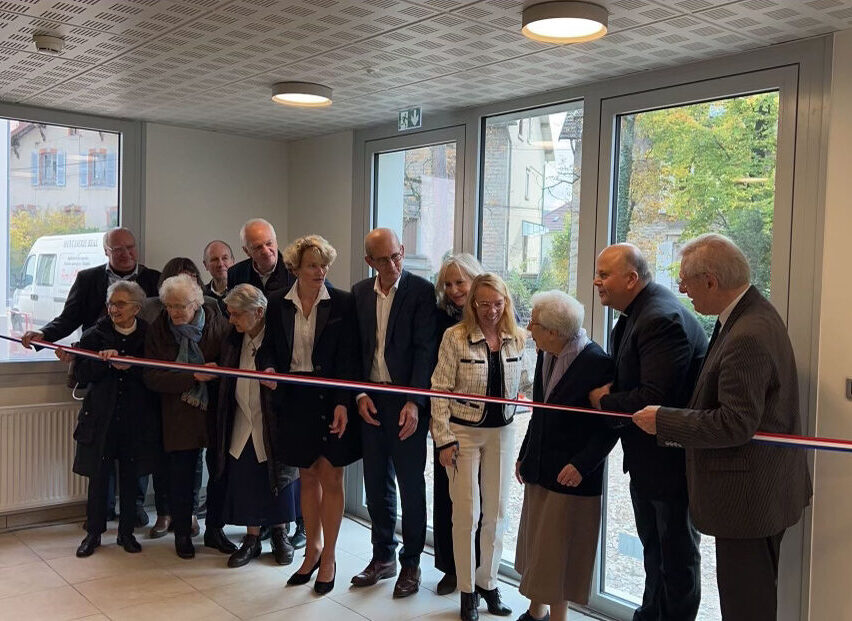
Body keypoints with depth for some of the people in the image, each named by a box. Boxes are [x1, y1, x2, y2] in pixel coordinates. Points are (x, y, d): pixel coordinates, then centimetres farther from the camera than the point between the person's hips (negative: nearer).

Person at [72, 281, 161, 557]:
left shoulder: (148, 336, -1)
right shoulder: (95, 335, 1)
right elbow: (81, 374, -3)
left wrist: (131, 366, -20)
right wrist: (103, 361, -19)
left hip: (136, 420, 0)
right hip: (101, 418, 0)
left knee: (130, 478, 10)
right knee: (98, 477, 6)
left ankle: (126, 532, 24)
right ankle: (93, 532, 22)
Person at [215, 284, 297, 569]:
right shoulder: (233, 341, 4)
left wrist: (277, 383, -28)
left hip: (272, 425, -4)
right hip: (242, 425, 5)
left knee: (276, 481, 8)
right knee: (244, 483, 8)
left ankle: (279, 533, 28)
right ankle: (252, 538, 23)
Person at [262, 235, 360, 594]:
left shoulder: (342, 303, -5)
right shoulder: (278, 305, 4)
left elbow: (349, 357, -8)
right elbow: (271, 350, 11)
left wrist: (342, 403, -15)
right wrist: (269, 370, -11)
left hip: (331, 399, -3)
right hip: (294, 400, 3)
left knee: (330, 478, 4)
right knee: (307, 477, 14)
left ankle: (328, 558, 18)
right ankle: (312, 549, 30)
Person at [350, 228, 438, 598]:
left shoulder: (421, 291, -7)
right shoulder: (359, 293, 7)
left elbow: (425, 349, -12)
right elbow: (355, 346, 8)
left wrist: (414, 402, -18)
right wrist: (360, 394, -2)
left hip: (406, 402, -4)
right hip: (370, 400, 5)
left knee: (410, 484, 5)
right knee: (376, 482, 13)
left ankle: (411, 563, 19)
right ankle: (383, 557, 28)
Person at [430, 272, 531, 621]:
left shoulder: (517, 339, -1)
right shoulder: (455, 337, -11)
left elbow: (523, 386, 11)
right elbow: (440, 391, -10)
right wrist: (444, 440, -12)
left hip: (502, 432, 4)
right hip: (463, 432, -3)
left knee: (497, 512, 11)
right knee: (467, 514, 3)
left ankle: (488, 580, 30)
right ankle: (467, 589, 20)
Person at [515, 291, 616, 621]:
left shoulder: (597, 363, -19)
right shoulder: (545, 356, 4)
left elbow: (609, 425, -15)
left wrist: (582, 464, -20)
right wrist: (525, 455, 14)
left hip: (571, 476, -7)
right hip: (540, 470, 8)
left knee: (558, 552, 4)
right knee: (535, 543, 17)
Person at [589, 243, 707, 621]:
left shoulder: (662, 319, -25)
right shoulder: (635, 314, 8)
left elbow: (653, 399, -31)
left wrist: (604, 401, -16)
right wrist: (607, 393, -9)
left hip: (669, 458, -10)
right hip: (646, 457, 10)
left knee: (676, 552, 6)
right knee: (653, 547, 23)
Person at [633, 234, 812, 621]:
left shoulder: (747, 337, -27)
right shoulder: (754, 311, 6)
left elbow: (735, 425, -27)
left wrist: (664, 421, -17)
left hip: (748, 497, -11)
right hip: (767, 487, 11)